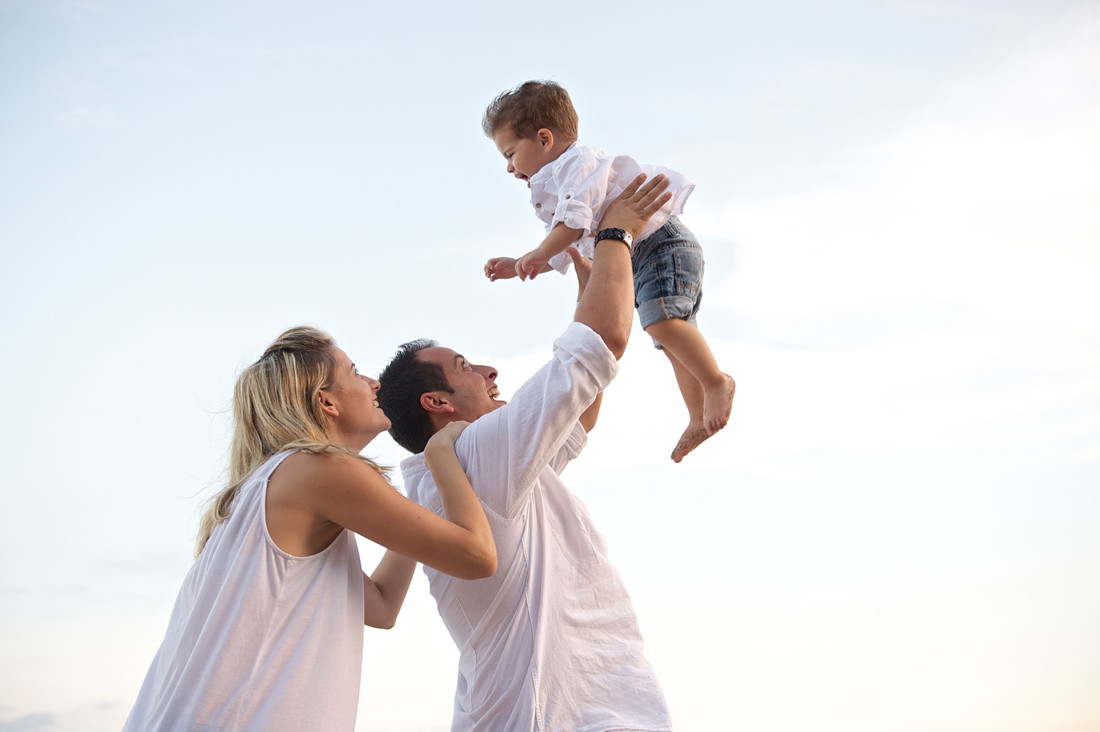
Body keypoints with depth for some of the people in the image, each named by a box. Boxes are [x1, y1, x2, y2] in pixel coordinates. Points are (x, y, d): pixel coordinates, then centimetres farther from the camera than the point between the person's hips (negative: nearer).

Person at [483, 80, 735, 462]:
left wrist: (536, 255, -17)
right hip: (638, 263, 11)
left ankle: (717, 382, -19)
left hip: (663, 244, -11)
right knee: (674, 344, 16)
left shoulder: (578, 162, -10)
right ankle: (699, 421, 26)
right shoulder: (559, 183, 23)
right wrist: (517, 267, 20)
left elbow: (574, 222, -25)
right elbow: (562, 255, 27)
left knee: (660, 320, -32)